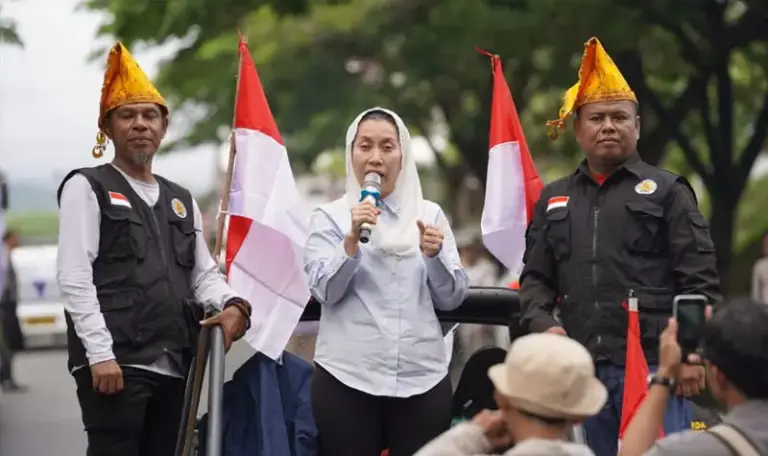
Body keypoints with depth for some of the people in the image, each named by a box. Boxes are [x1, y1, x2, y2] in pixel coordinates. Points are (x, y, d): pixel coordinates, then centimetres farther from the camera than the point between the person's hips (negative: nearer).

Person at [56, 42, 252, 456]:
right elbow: (74, 277, -7)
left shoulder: (181, 201, 23)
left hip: (174, 367, 6)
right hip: (114, 364, -6)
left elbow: (203, 274, 19)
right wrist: (101, 354, -16)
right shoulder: (87, 188, 3)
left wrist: (233, 305, -4)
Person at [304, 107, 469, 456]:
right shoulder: (329, 217, 5)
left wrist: (434, 255, -11)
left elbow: (452, 298, 6)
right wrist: (352, 238, -19)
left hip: (422, 377, 2)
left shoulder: (430, 214, 10)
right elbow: (325, 290, -6)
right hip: (347, 377, -2)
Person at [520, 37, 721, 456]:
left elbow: (699, 279, -1)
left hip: (654, 366, -4)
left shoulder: (666, 191, 4)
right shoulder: (554, 199, 17)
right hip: (582, 368, 4)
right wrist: (542, 324, -1)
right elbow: (535, 278, 19)